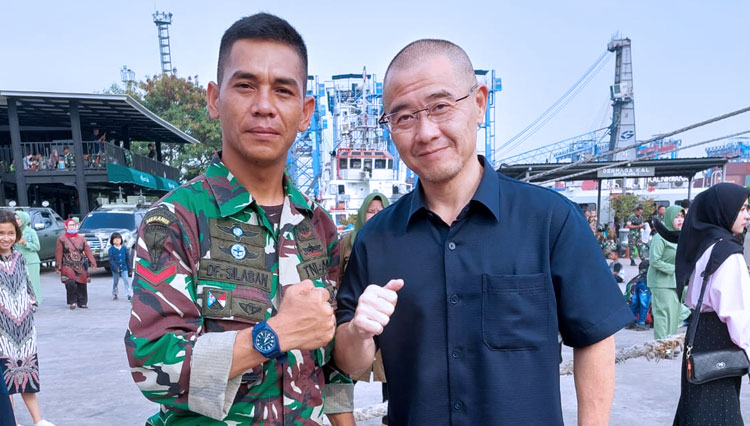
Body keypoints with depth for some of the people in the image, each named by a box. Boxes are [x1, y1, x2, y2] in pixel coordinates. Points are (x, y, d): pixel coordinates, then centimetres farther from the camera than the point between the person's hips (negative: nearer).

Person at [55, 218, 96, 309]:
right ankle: (72, 302, -2)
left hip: (81, 266, 3)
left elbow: (88, 251, 6)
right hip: (67, 266, -3)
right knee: (70, 283, -17)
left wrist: (93, 262, -2)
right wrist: (59, 266, -3)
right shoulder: (61, 239, 3)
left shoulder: (81, 239, 11)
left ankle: (82, 302, 16)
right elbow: (59, 253, 1)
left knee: (81, 285, 3)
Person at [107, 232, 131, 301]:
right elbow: (111, 260, -9)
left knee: (126, 280, -8)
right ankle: (114, 294, 27)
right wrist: (116, 267, -20)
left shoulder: (124, 248, 3)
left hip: (124, 268, 1)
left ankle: (129, 294, -10)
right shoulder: (111, 249, -5)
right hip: (115, 269, -1)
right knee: (115, 282, 12)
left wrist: (129, 268, 5)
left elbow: (128, 258, 7)